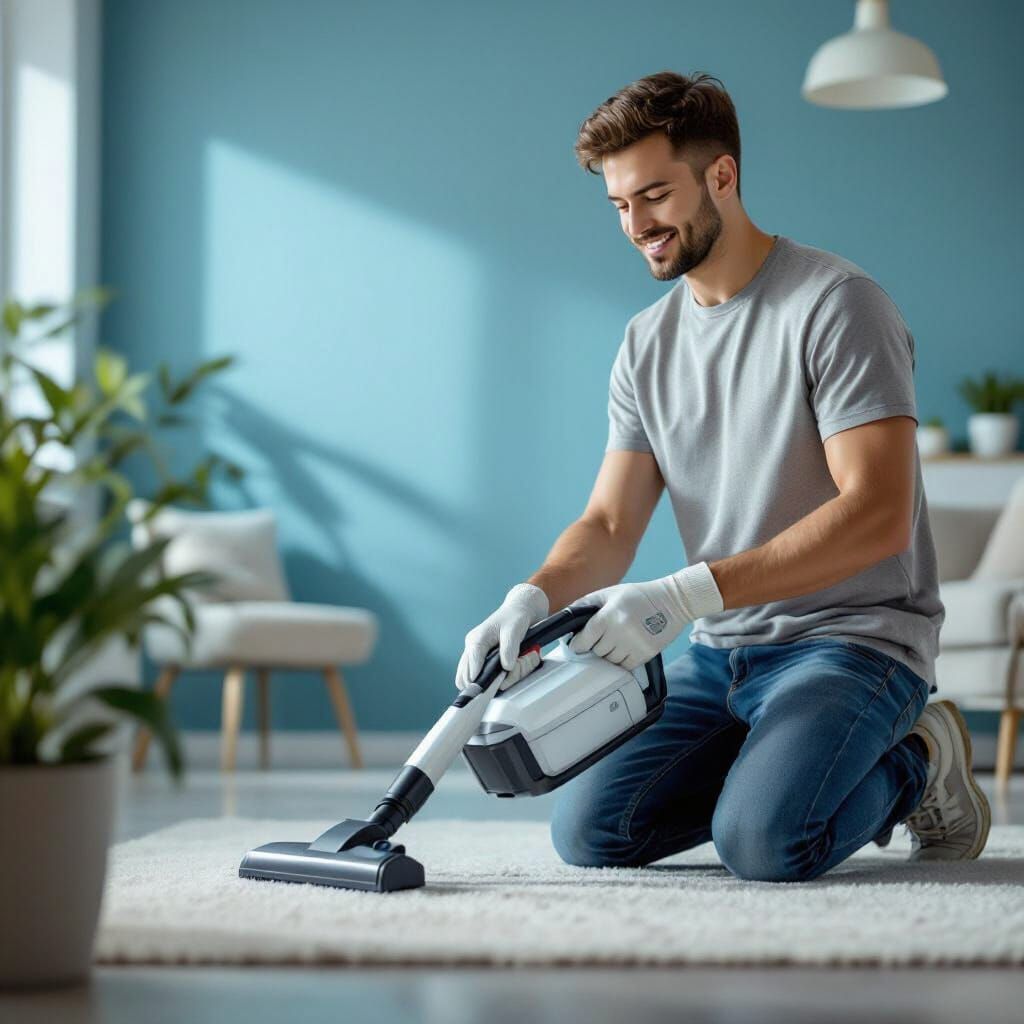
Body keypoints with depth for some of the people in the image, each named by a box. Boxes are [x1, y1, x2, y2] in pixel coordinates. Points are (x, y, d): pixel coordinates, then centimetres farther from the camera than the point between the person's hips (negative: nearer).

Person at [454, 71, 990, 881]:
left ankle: (914, 765, 2)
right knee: (588, 831, -9)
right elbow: (609, 525, 5)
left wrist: (684, 595, -29)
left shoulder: (837, 305, -13)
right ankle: (777, 759, 12)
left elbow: (877, 515, -22)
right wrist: (533, 598, -19)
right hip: (720, 653, 7)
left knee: (763, 841, -29)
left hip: (855, 639, -6)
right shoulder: (648, 344, 10)